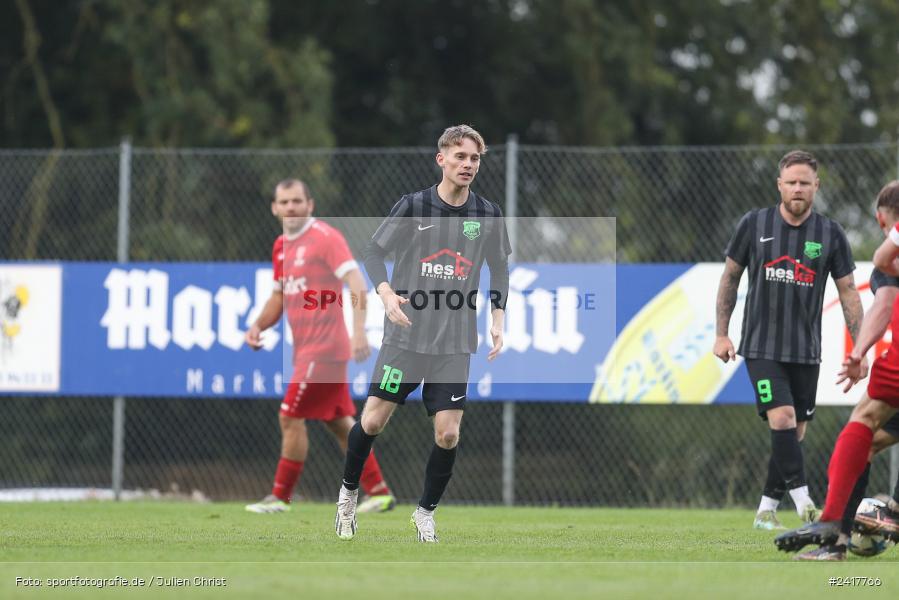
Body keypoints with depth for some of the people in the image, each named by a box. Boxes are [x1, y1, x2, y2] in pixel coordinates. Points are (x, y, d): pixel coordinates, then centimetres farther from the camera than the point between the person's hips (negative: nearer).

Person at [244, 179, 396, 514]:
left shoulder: (325, 237, -12)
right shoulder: (281, 247, 14)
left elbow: (356, 284, -20)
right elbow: (280, 295, 26)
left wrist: (359, 331, -30)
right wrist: (259, 325, 7)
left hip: (324, 347, -8)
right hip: (306, 349, 8)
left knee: (291, 418, -6)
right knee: (339, 422, 11)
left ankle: (280, 496, 3)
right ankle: (379, 492, 16)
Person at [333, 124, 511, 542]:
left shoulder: (487, 215, 2)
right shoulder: (414, 206, -5)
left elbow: (499, 269, 15)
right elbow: (374, 252, -2)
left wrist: (497, 320, 5)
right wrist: (386, 294, -20)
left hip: (455, 344, 2)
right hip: (405, 335, -2)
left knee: (448, 434, -5)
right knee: (372, 421, -1)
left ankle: (426, 512, 17)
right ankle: (349, 492, 25)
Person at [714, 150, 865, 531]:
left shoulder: (831, 234, 1)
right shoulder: (754, 224, -1)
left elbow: (848, 291, 6)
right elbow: (730, 277, 8)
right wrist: (721, 334, 4)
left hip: (806, 352, 2)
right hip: (761, 346, -2)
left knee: (794, 433, 5)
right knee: (782, 420, -19)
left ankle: (766, 510, 16)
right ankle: (803, 502, -18)